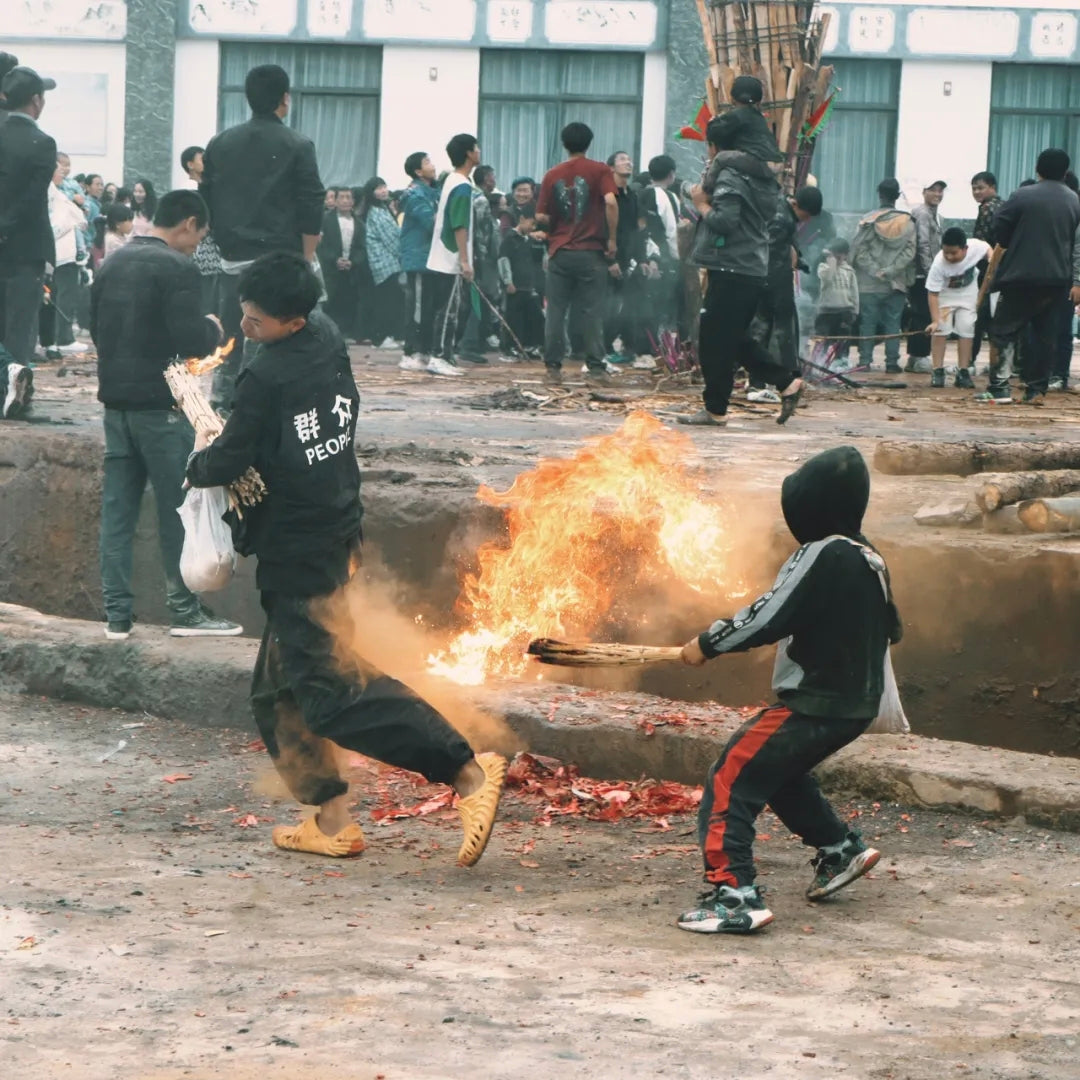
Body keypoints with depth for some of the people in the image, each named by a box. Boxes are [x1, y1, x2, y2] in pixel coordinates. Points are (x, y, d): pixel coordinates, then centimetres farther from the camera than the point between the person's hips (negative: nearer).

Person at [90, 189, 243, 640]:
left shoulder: (112, 264, 10)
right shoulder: (177, 267, -14)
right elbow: (192, 341, -20)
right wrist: (213, 329, 0)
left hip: (116, 400, 7)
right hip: (160, 404, -7)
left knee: (117, 507, 7)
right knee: (178, 508, 2)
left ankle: (117, 615, 7)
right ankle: (186, 611, 7)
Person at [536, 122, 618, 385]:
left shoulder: (552, 175, 6)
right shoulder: (599, 171, -2)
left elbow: (541, 217, 3)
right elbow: (610, 202, -17)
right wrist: (612, 239, -9)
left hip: (560, 252, 2)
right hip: (591, 252, -2)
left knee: (556, 312, 6)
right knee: (591, 312, 1)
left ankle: (553, 366, 5)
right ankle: (596, 368, -1)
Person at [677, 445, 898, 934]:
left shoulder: (822, 555, -19)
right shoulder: (870, 559, 9)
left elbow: (768, 617, -21)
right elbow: (888, 628, 20)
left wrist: (708, 644, -8)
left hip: (812, 705, -10)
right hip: (856, 704, 10)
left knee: (730, 782, -8)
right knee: (781, 773, 31)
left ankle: (733, 895, -18)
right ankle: (840, 848, 33)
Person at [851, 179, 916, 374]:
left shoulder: (867, 220, -4)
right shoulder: (907, 222, 0)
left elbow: (859, 250, -8)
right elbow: (909, 251, -6)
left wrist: (875, 271, -7)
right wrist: (891, 271, -8)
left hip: (869, 284, -1)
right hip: (897, 284, 1)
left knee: (867, 323, 4)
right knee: (893, 324, 6)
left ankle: (865, 360, 1)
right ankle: (892, 361, 2)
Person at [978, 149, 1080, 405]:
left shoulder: (1022, 197, -5)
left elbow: (1001, 233, -1)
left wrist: (1000, 249, 20)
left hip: (1021, 277, -3)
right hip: (1056, 279, 3)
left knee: (1004, 331, 0)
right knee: (1045, 335, 9)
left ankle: (1000, 387, -10)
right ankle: (1036, 390, 7)